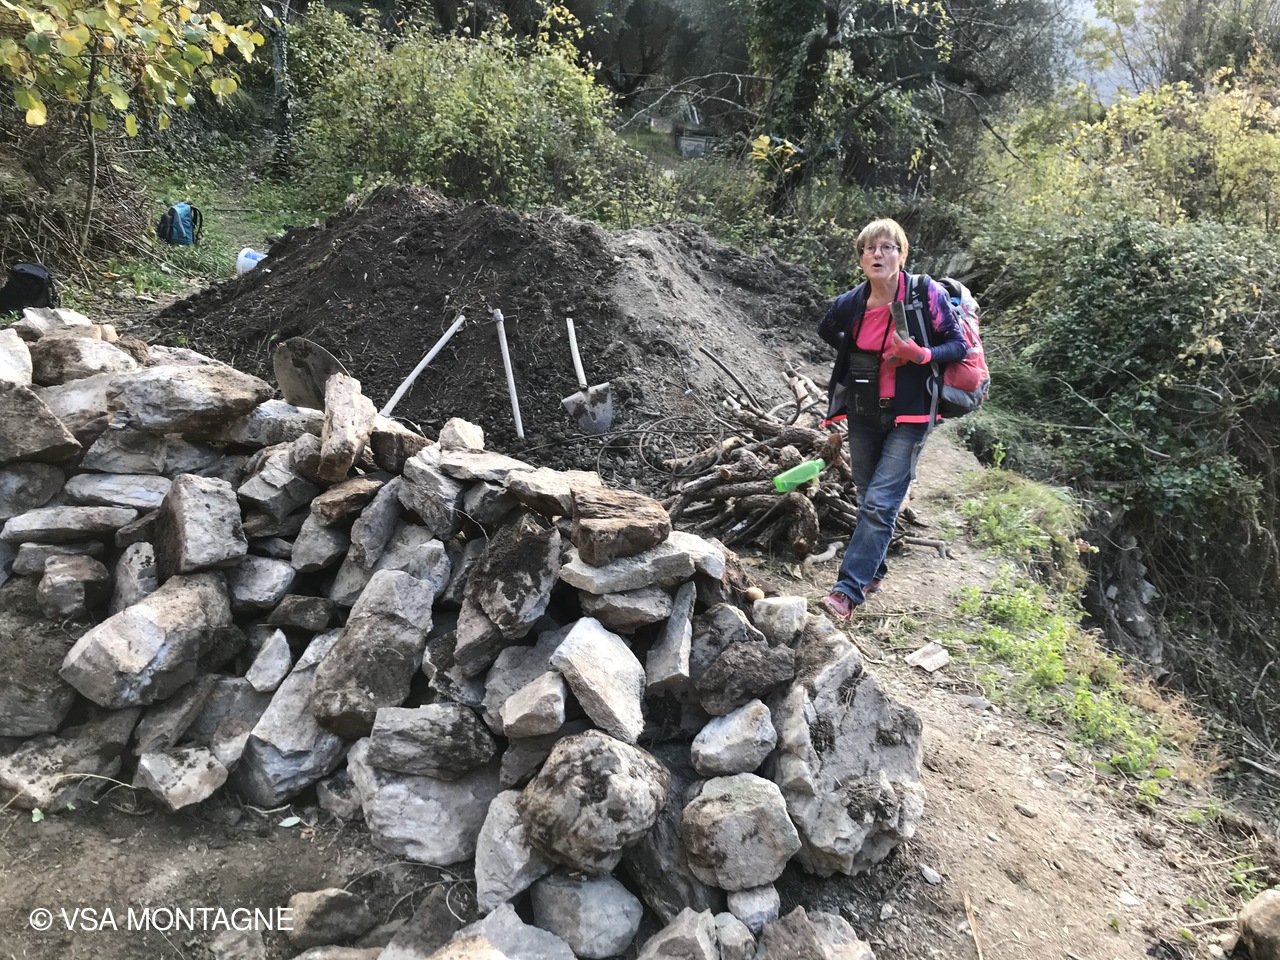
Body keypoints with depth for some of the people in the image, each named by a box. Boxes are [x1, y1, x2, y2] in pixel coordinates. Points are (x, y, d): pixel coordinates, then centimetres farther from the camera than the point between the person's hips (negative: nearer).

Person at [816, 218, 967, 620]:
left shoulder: (926, 294, -11)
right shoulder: (849, 304, -1)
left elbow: (958, 345, -6)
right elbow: (826, 331, 21)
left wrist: (921, 355, -24)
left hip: (908, 416, -4)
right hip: (863, 415, 4)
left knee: (879, 503, -13)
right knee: (869, 500, 15)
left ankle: (848, 591, -13)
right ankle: (873, 573, 33)